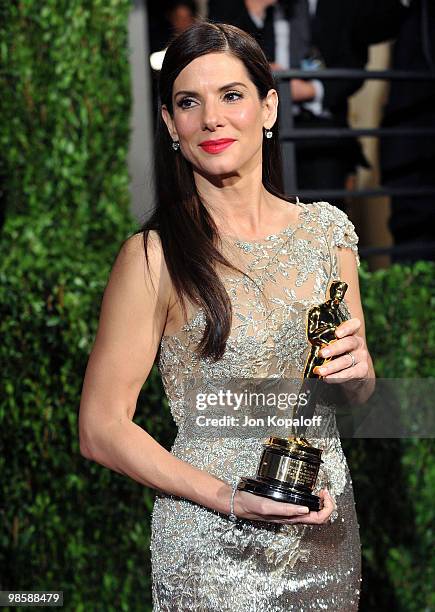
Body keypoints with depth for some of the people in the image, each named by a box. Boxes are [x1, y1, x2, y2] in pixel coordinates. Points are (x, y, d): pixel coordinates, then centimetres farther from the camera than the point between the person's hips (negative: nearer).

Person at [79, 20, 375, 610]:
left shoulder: (328, 229, 2)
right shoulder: (153, 257, -13)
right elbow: (102, 429, -12)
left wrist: (358, 369, -10)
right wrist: (231, 500, -21)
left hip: (327, 531, 5)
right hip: (212, 547, -5)